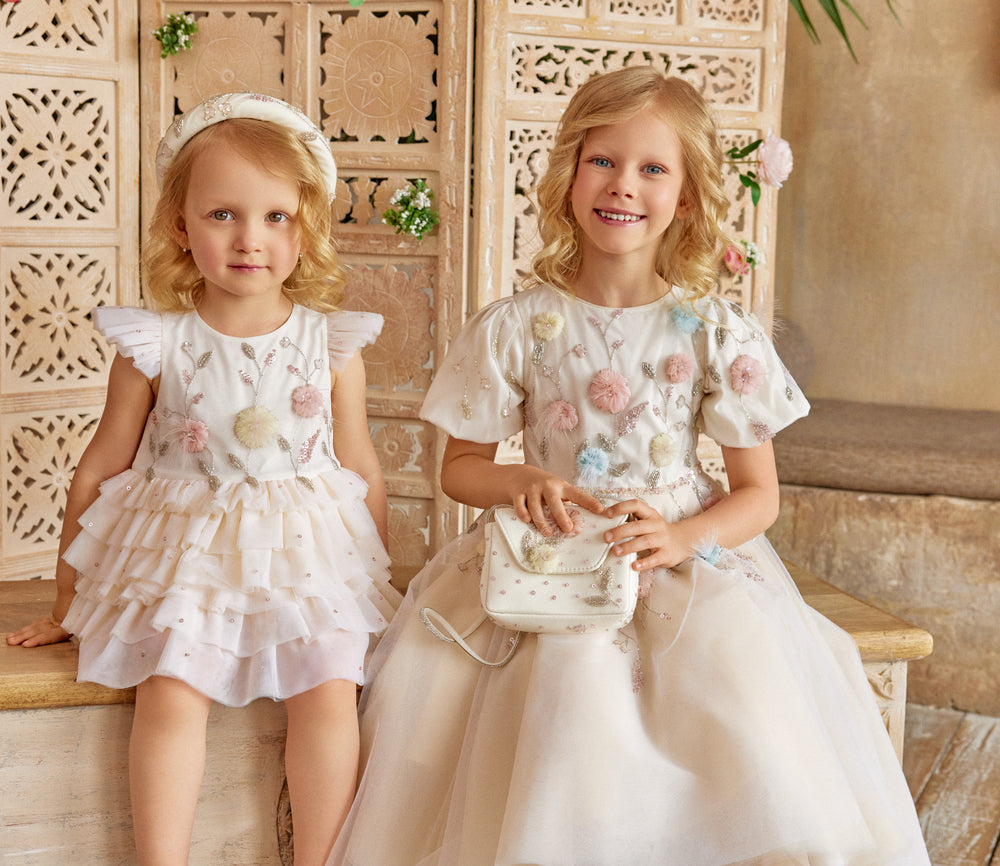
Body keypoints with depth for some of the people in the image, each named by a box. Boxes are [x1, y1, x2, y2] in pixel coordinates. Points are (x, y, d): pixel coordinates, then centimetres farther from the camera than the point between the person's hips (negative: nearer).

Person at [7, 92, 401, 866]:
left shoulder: (331, 344, -3)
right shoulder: (155, 345, -5)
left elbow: (362, 468, 8)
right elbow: (103, 466, 5)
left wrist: (381, 586, 14)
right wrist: (68, 598, 11)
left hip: (307, 549, 1)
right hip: (185, 549, 0)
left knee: (330, 690, -17)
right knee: (170, 691, -21)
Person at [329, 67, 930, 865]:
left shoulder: (717, 334, 0)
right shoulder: (516, 328, -1)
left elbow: (758, 493, 4)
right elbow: (460, 467, 9)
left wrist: (683, 538, -15)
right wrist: (522, 483, -12)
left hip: (690, 561, 1)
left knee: (748, 698, -23)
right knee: (574, 686, -26)